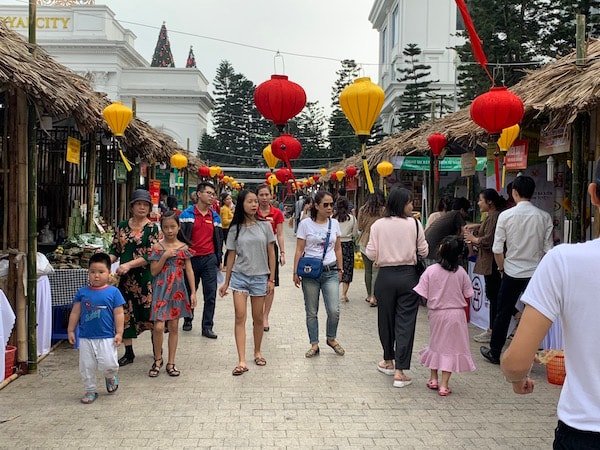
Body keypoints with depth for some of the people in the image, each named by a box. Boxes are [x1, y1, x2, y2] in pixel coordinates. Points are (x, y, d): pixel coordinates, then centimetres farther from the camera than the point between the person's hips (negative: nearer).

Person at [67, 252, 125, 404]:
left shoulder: (113, 292, -5)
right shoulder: (82, 292, 2)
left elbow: (118, 314, -3)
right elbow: (75, 313, 8)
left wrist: (119, 333, -7)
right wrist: (70, 330, 6)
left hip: (106, 337, -3)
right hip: (85, 337, 3)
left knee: (108, 364, -8)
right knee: (86, 366, 9)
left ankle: (110, 377, 26)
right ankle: (90, 390, 27)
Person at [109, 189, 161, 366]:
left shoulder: (152, 228, -5)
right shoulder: (122, 227, 9)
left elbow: (151, 255, -12)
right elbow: (115, 250, 11)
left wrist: (129, 265, -20)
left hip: (146, 278, -4)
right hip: (125, 278, 4)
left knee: (150, 313, 2)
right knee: (126, 313, 6)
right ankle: (128, 353, 19)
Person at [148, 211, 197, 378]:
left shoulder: (183, 247, 4)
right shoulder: (158, 247, -2)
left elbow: (189, 271, 6)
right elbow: (153, 271, -5)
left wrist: (193, 292, 2)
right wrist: (165, 256, -16)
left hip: (177, 290, 2)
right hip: (161, 290, -2)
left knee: (174, 326, 8)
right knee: (159, 326, -9)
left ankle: (171, 363, 18)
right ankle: (158, 359, 14)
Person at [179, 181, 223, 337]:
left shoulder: (215, 216, 9)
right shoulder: (187, 214, -3)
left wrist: (219, 260, 13)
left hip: (209, 259, 2)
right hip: (191, 258, -2)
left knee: (210, 295, -2)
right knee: (189, 292, 12)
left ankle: (207, 327, 5)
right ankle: (188, 320, 31)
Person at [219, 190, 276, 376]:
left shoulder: (265, 225, -1)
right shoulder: (235, 228, 1)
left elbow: (271, 253, 2)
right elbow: (231, 256, 7)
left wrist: (271, 279, -1)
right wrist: (226, 282, 9)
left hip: (259, 277, 0)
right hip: (239, 276, 0)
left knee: (257, 318, 9)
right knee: (240, 317, -6)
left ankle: (257, 353, 29)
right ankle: (242, 361, -7)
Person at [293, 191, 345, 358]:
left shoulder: (334, 224, 5)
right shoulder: (305, 224, -4)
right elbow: (299, 250, -2)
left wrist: (340, 269, 14)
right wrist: (295, 272, -4)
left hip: (330, 272, 2)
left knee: (334, 310, -7)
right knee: (311, 312, 7)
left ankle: (331, 338, 19)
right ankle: (314, 344, 21)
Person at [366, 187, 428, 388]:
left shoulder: (378, 225, -4)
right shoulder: (414, 223, -6)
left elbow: (371, 254, -3)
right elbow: (423, 251, 0)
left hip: (385, 276, 1)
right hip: (408, 275, -1)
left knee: (386, 319, 16)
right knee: (405, 322, 1)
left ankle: (389, 362, 33)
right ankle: (400, 371, -2)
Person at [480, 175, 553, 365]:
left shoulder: (506, 215, -9)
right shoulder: (544, 217, -4)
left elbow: (497, 249, -6)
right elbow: (548, 249, -2)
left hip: (512, 272, -1)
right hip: (536, 273, 1)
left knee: (503, 314, 13)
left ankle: (494, 352, 26)